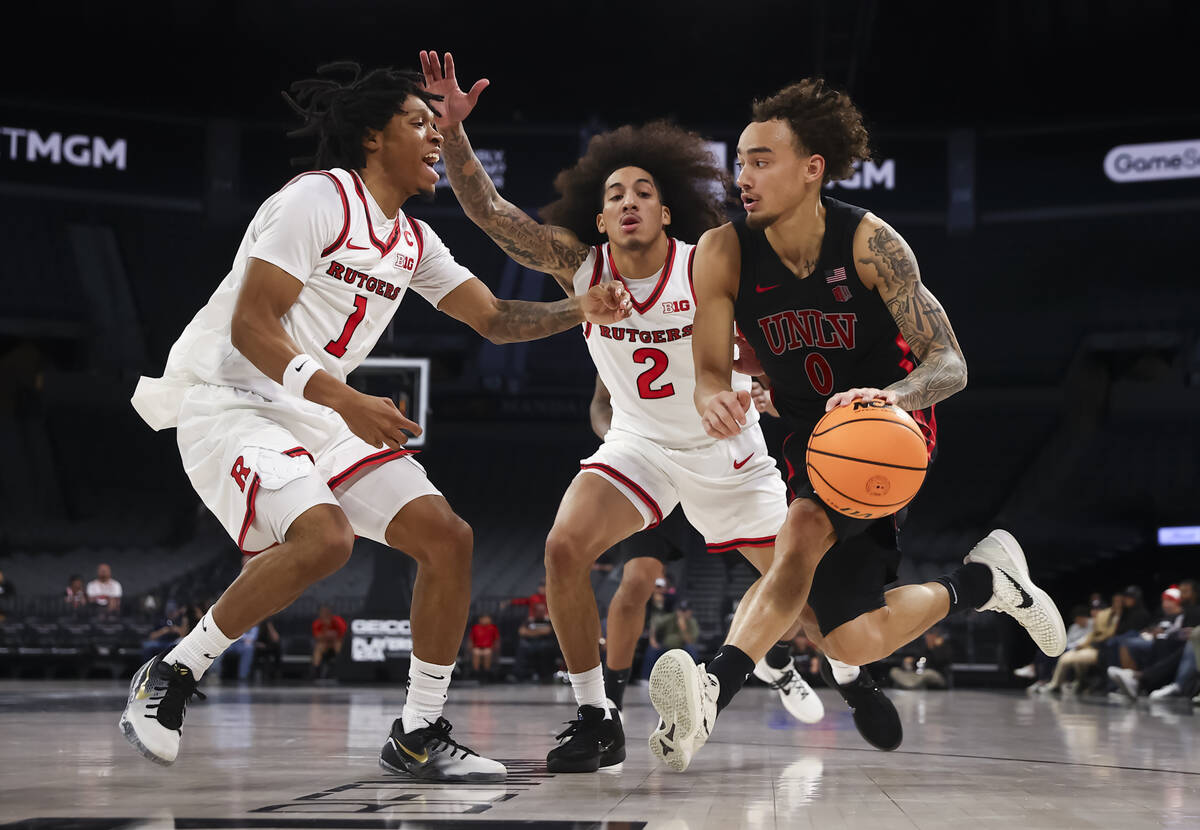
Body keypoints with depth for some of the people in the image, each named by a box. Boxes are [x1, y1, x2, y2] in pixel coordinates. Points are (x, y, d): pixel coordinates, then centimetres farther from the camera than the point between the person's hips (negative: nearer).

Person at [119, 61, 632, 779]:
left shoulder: (414, 240, 12)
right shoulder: (318, 198, -14)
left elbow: (495, 319, 17)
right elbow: (251, 327, -20)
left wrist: (576, 312, -2)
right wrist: (346, 401, -30)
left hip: (317, 412, 9)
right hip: (229, 397, -8)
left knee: (447, 536, -3)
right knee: (324, 537, -32)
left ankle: (420, 736, 6)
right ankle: (170, 678, -13)